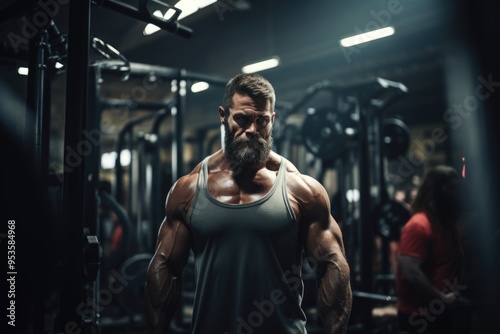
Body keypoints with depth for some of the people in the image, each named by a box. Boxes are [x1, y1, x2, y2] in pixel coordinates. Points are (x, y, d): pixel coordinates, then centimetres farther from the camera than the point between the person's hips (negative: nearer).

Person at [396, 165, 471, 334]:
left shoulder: (449, 223, 10)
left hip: (441, 312, 9)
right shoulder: (419, 225, -19)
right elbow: (410, 273, -25)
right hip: (418, 316, -9)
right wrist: (442, 299, -19)